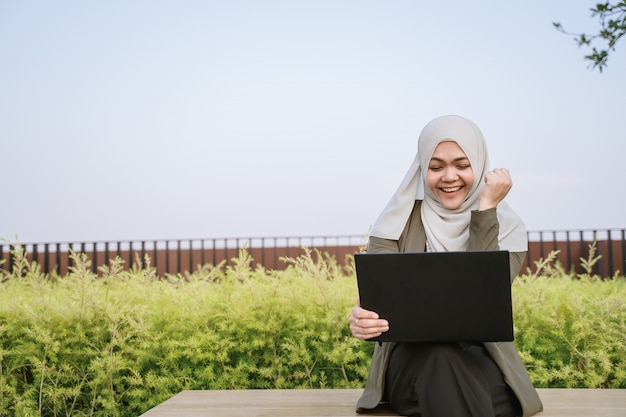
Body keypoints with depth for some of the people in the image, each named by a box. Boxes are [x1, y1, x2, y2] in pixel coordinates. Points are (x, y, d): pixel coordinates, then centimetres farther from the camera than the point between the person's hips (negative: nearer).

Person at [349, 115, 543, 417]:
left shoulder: (507, 227, 2)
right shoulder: (397, 223, 2)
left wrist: (486, 210, -14)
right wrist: (363, 318, -36)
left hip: (482, 365, 0)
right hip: (411, 361, 0)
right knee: (437, 357, -36)